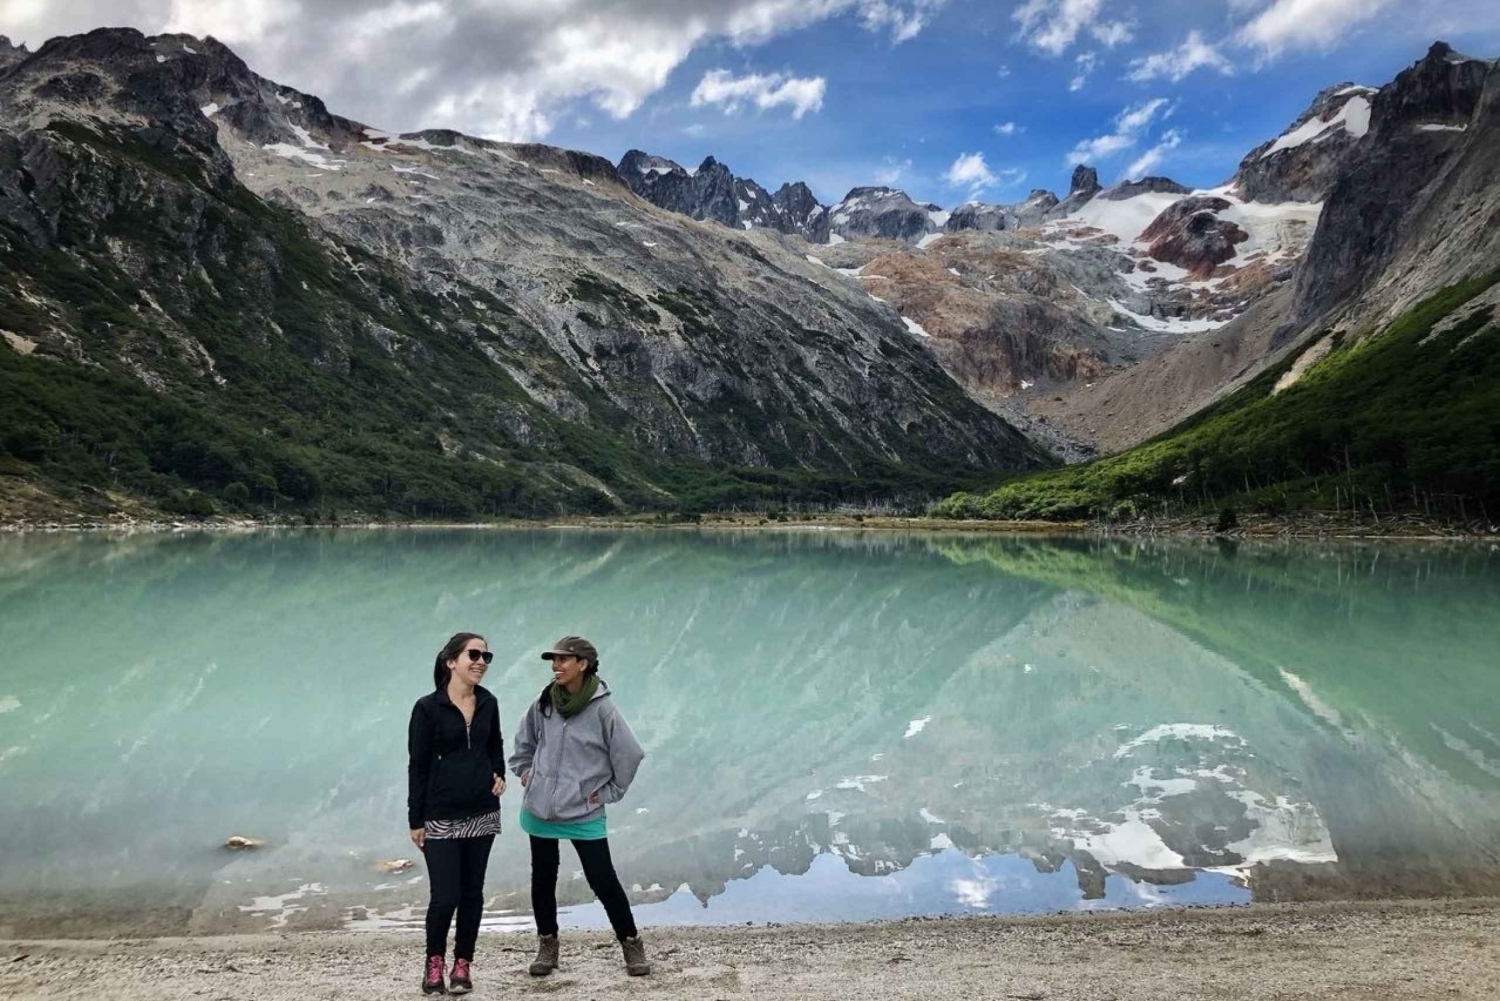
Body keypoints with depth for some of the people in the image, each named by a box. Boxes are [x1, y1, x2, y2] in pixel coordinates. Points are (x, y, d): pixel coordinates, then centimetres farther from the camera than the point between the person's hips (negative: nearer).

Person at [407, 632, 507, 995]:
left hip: (482, 813, 4)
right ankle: (434, 960, 21)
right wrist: (415, 819, -6)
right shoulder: (428, 707, -10)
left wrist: (499, 774, 0)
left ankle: (462, 964, 24)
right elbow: (417, 765, -7)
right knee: (445, 896, -4)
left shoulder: (488, 703, 2)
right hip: (441, 817, -4)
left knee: (472, 893, 9)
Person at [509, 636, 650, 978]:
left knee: (603, 880, -1)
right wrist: (524, 771, 11)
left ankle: (631, 943, 15)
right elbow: (524, 741, 18)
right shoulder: (543, 705, -2)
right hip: (540, 809, 4)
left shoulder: (602, 709, -15)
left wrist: (609, 792, -6)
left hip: (584, 814, -4)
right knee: (543, 879, 13)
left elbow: (629, 754, -10)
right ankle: (547, 945, 30)